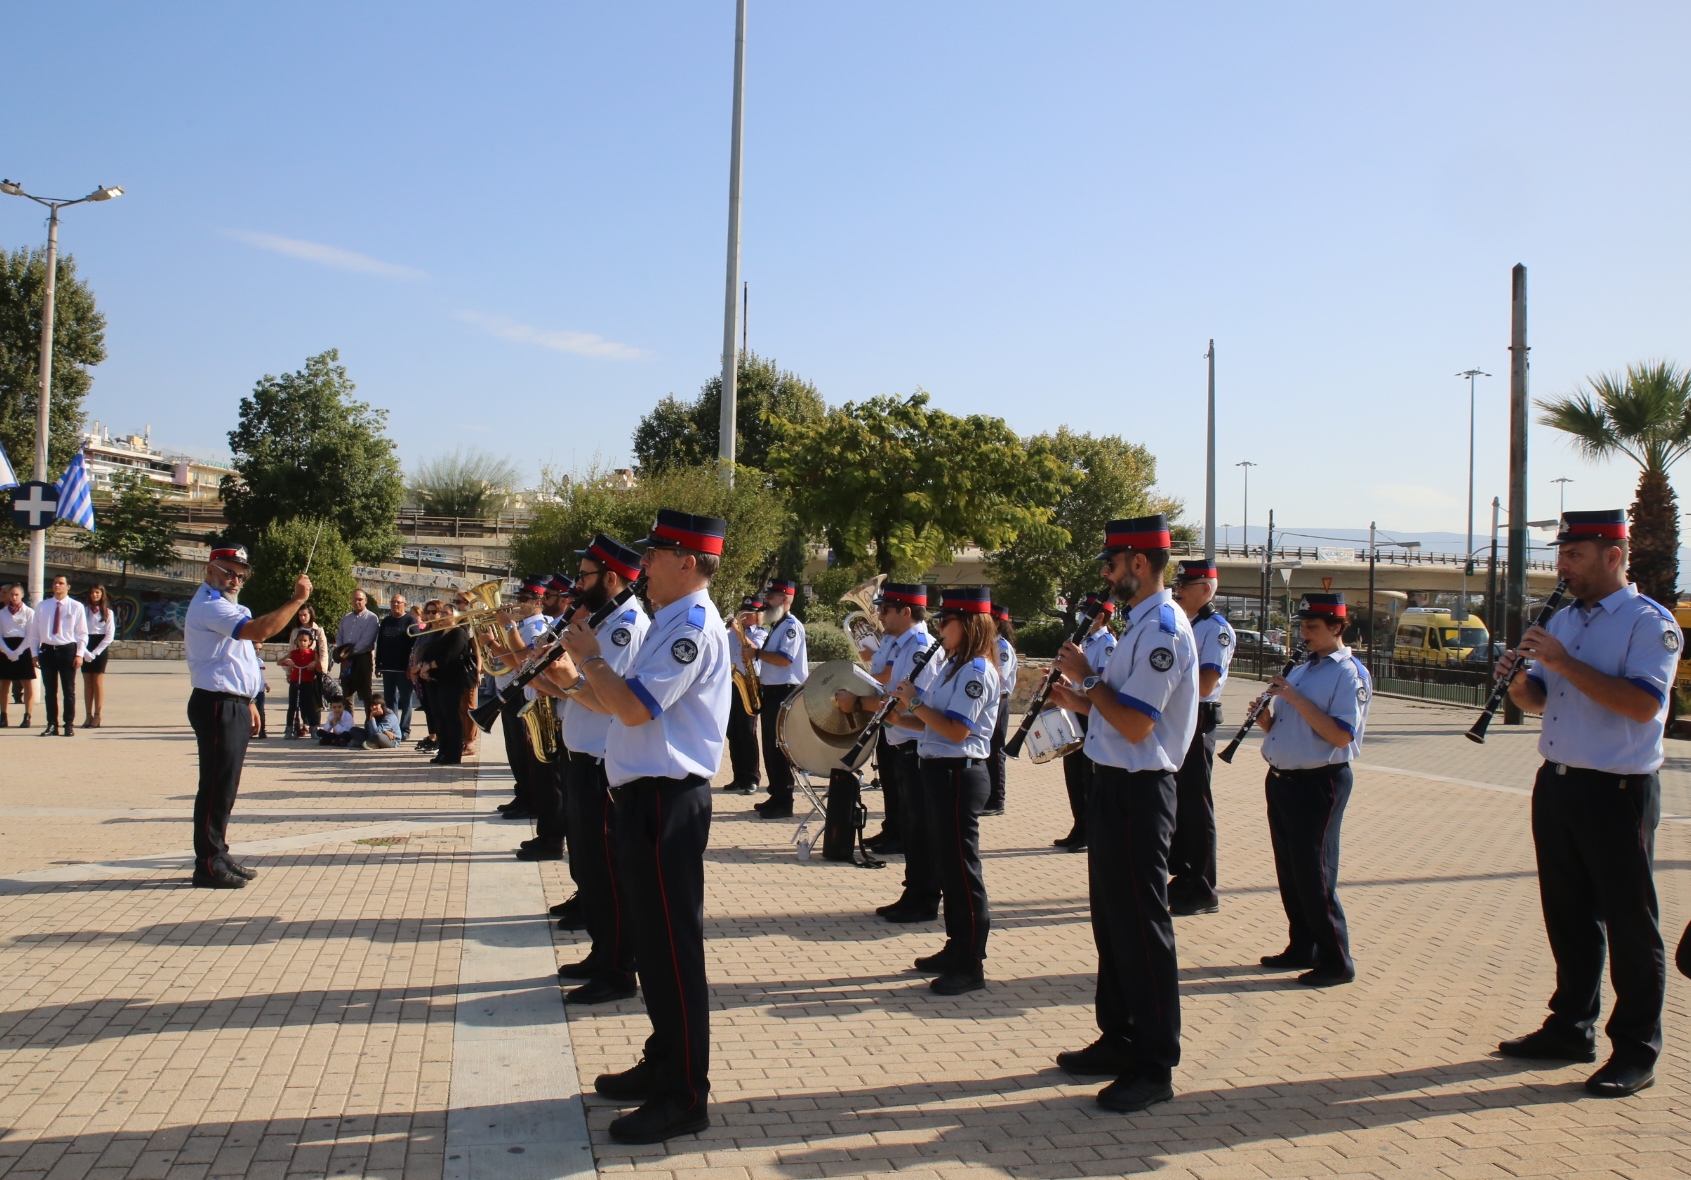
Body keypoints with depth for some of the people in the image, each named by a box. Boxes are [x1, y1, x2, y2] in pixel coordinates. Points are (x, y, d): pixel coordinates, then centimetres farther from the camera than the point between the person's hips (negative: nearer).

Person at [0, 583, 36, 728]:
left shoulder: (29, 612, -1)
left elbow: (30, 634, -6)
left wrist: (17, 652, -14)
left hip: (23, 650, -3)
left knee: (28, 684, -3)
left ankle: (27, 716, 1)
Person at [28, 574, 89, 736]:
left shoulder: (76, 607, -1)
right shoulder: (42, 606, 6)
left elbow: (82, 633, -1)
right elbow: (34, 632, 9)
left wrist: (79, 654, -7)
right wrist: (35, 653, 3)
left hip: (68, 650, -2)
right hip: (47, 650, 2)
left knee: (69, 690, 3)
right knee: (50, 690, 7)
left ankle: (69, 725, 9)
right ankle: (52, 725, 13)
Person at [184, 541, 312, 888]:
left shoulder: (224, 606, 21)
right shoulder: (210, 607, -14)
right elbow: (260, 630, -30)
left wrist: (247, 702, 23)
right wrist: (297, 600, -25)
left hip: (233, 706, 11)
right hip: (217, 706, -11)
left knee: (224, 785, 15)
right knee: (216, 785, -7)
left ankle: (218, 857, 23)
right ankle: (208, 865, -3)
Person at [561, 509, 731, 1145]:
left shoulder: (693, 626, -16)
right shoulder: (672, 623, 17)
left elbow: (634, 708, -24)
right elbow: (628, 704, 21)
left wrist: (589, 657, -11)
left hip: (667, 799, -11)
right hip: (647, 795, 11)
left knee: (674, 947, -4)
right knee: (654, 943, 19)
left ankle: (684, 1097, 5)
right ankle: (661, 1065, 32)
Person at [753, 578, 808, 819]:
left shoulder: (792, 625, -12)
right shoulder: (776, 626, 19)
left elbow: (784, 660, -23)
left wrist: (756, 651, -16)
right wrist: (759, 680, 9)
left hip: (785, 693, -10)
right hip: (772, 692, 10)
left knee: (781, 749, -8)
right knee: (770, 747, 11)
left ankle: (784, 803, -4)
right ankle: (776, 797, 17)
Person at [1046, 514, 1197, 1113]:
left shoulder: (1164, 630, -18)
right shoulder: (1140, 624, 13)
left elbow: (1136, 726, -24)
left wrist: (1087, 677, -15)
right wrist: (1082, 700, 7)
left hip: (1138, 792, -11)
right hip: (1114, 784, 11)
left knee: (1141, 927, -2)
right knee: (1111, 920, 17)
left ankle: (1155, 1065, 8)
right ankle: (1118, 1039, 29)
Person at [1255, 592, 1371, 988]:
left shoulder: (1350, 674, -10)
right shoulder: (1300, 671, 16)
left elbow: (1341, 736, -21)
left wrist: (1294, 698, -21)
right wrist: (1265, 718, -3)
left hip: (1318, 784, -8)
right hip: (1281, 779, 8)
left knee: (1313, 875, -4)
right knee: (1289, 872, 14)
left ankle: (1336, 962, 6)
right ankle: (1302, 948, 26)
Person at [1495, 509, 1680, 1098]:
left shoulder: (1649, 622, -10)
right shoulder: (1562, 621, 14)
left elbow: (1642, 704, -23)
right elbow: (1538, 701, 17)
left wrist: (1563, 663, -23)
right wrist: (1518, 679, -5)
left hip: (1617, 791, -7)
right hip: (1557, 784, 7)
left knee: (1629, 923, 2)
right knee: (1568, 915, 15)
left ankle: (1636, 1052, 10)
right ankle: (1572, 1027, 26)